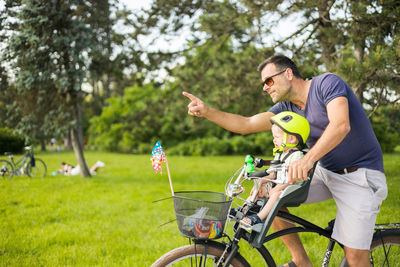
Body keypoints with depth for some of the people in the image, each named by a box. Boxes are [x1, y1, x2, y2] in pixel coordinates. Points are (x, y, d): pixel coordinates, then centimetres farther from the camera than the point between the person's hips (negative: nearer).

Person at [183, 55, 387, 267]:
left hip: (361, 175, -6)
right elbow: (246, 125, 2)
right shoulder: (288, 107, 7)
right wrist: (206, 111, -11)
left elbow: (341, 125, -30)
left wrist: (308, 159, -42)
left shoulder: (327, 83, -14)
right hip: (325, 171, 7)